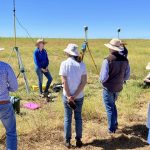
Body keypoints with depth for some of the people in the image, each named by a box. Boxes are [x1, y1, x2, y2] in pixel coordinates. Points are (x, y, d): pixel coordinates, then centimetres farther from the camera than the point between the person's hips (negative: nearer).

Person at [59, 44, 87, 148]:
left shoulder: (64, 64, -10)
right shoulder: (81, 64, -4)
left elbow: (64, 82, -14)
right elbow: (84, 82, -9)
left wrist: (69, 96, -10)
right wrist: (75, 95, -10)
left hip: (67, 95, -2)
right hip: (79, 96, 2)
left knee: (68, 118, 10)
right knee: (78, 117, 15)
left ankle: (68, 141, 19)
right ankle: (78, 140, 22)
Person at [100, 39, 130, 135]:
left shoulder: (107, 60, -21)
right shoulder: (125, 60, -5)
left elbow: (103, 78, -20)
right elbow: (127, 77, 3)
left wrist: (103, 81, 2)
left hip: (108, 88, -5)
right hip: (118, 87, 5)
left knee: (110, 108, 10)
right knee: (113, 105, 26)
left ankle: (112, 129, 19)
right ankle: (115, 124, 35)